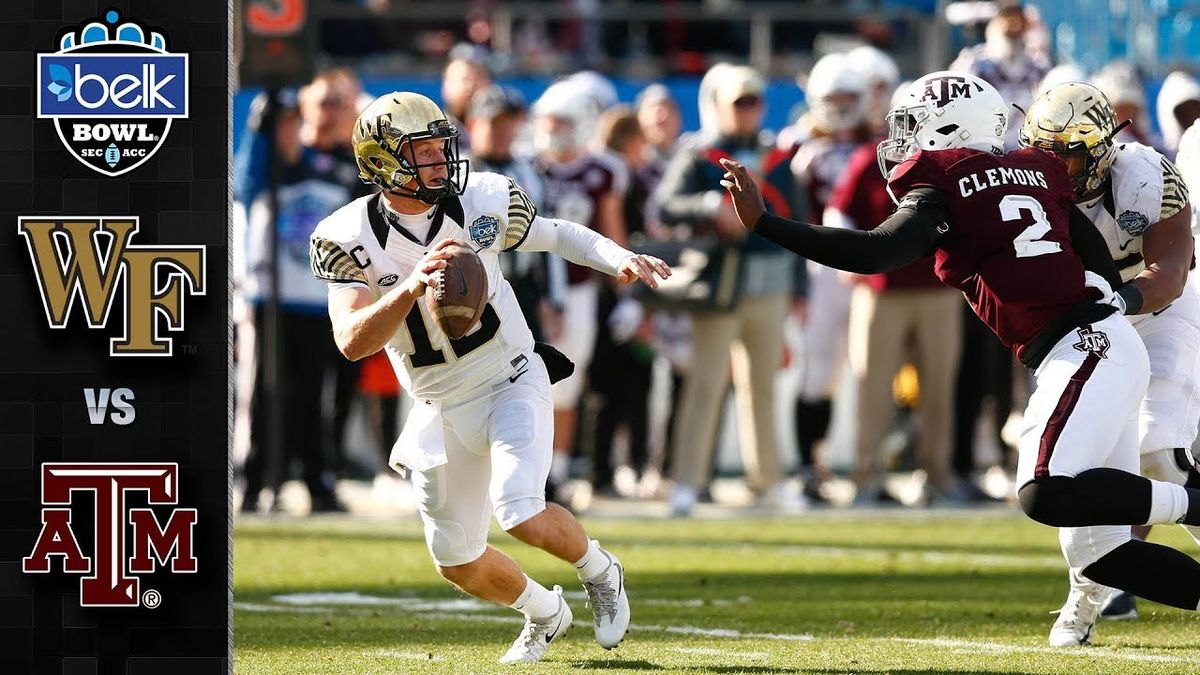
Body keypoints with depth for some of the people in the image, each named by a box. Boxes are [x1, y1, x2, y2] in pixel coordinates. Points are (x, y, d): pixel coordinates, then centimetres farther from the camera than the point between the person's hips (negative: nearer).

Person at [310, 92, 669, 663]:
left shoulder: (481, 203, -13)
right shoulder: (349, 239, -17)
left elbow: (557, 235, 5)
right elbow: (353, 342, -28)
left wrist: (620, 259, -13)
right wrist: (410, 288, -44)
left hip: (512, 385, -2)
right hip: (442, 412, 2)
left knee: (523, 516, -24)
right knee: (458, 563, 12)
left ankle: (599, 571, 9)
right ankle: (545, 615, 43)